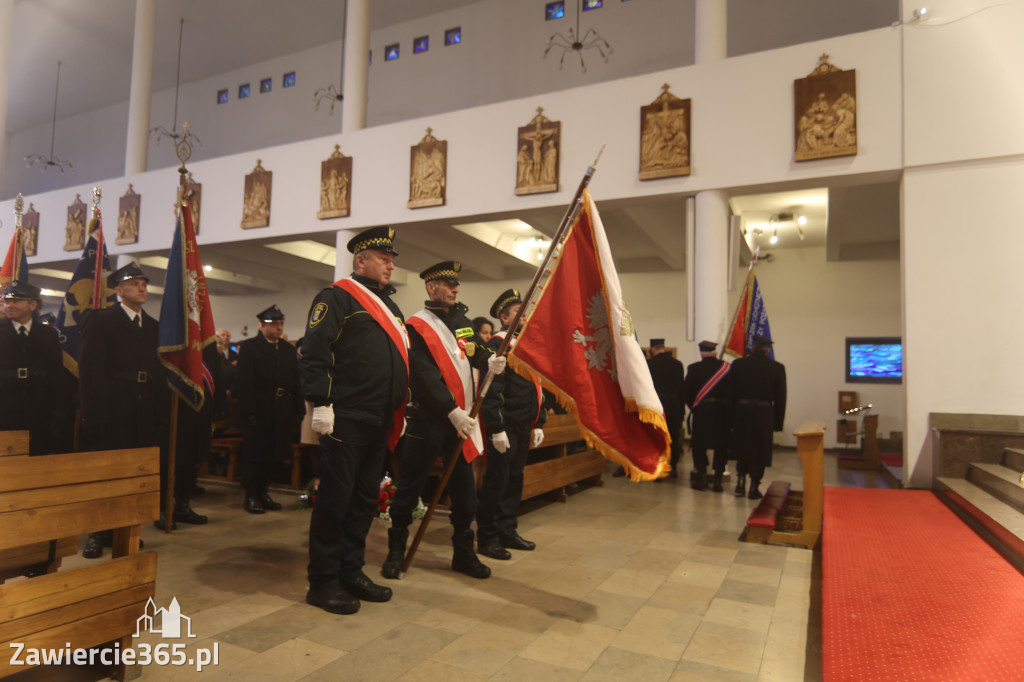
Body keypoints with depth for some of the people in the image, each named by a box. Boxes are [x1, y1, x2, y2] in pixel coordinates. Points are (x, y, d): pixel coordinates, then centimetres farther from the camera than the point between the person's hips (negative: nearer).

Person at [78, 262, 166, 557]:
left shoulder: (152, 325, 14)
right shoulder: (100, 319, 0)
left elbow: (157, 369, 11)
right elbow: (90, 367, -7)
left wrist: (161, 410, 4)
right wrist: (94, 409, -13)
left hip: (143, 412, 4)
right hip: (110, 411, -4)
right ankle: (97, 533, 15)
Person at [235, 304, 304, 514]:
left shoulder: (289, 349, 14)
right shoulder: (248, 348, -1)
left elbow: (296, 382, 11)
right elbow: (243, 383, -9)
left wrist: (299, 410, 2)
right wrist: (249, 412, -16)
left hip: (282, 412, 5)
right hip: (258, 411, -5)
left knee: (276, 454, 10)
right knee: (254, 454, 4)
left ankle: (262, 491, 26)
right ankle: (251, 495, 16)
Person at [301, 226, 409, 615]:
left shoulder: (389, 306, 21)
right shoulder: (337, 297, -5)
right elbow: (313, 352, -13)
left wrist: (399, 411, 21)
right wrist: (321, 404, -19)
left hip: (380, 423, 8)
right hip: (347, 420, -8)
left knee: (365, 498, 14)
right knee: (335, 498, 0)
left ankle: (351, 572, 26)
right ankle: (322, 582, 13)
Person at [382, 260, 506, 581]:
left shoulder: (462, 320, 13)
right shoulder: (416, 326, -8)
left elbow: (476, 350, 11)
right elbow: (424, 376, -16)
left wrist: (490, 361, -13)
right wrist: (451, 411, -21)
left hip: (462, 417, 6)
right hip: (428, 420, -6)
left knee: (464, 487, 11)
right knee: (410, 486, 5)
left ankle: (464, 553, 25)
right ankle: (396, 551, 21)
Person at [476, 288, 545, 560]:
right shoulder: (497, 344, -11)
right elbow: (491, 389, -17)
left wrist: (538, 423, 17)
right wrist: (497, 429, -20)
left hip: (524, 427, 8)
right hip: (505, 427, -8)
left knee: (515, 479, 15)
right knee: (497, 481, -1)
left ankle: (508, 532, 27)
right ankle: (487, 539, 10)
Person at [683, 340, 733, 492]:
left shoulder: (694, 369, -6)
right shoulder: (727, 368, -3)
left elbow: (686, 391, 0)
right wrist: (727, 408, 14)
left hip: (701, 412, -1)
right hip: (723, 413, 2)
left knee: (699, 446, 11)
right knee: (721, 447, 11)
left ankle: (702, 478, 10)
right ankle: (718, 480, 11)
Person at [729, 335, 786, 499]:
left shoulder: (738, 364, -3)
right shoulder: (777, 368, -5)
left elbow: (730, 392, 0)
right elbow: (780, 397, -2)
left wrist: (731, 415, 7)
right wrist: (778, 421, 6)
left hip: (741, 412, 1)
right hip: (764, 414, -1)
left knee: (742, 448, 18)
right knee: (759, 451, 10)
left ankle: (740, 481, 15)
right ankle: (754, 488, 13)